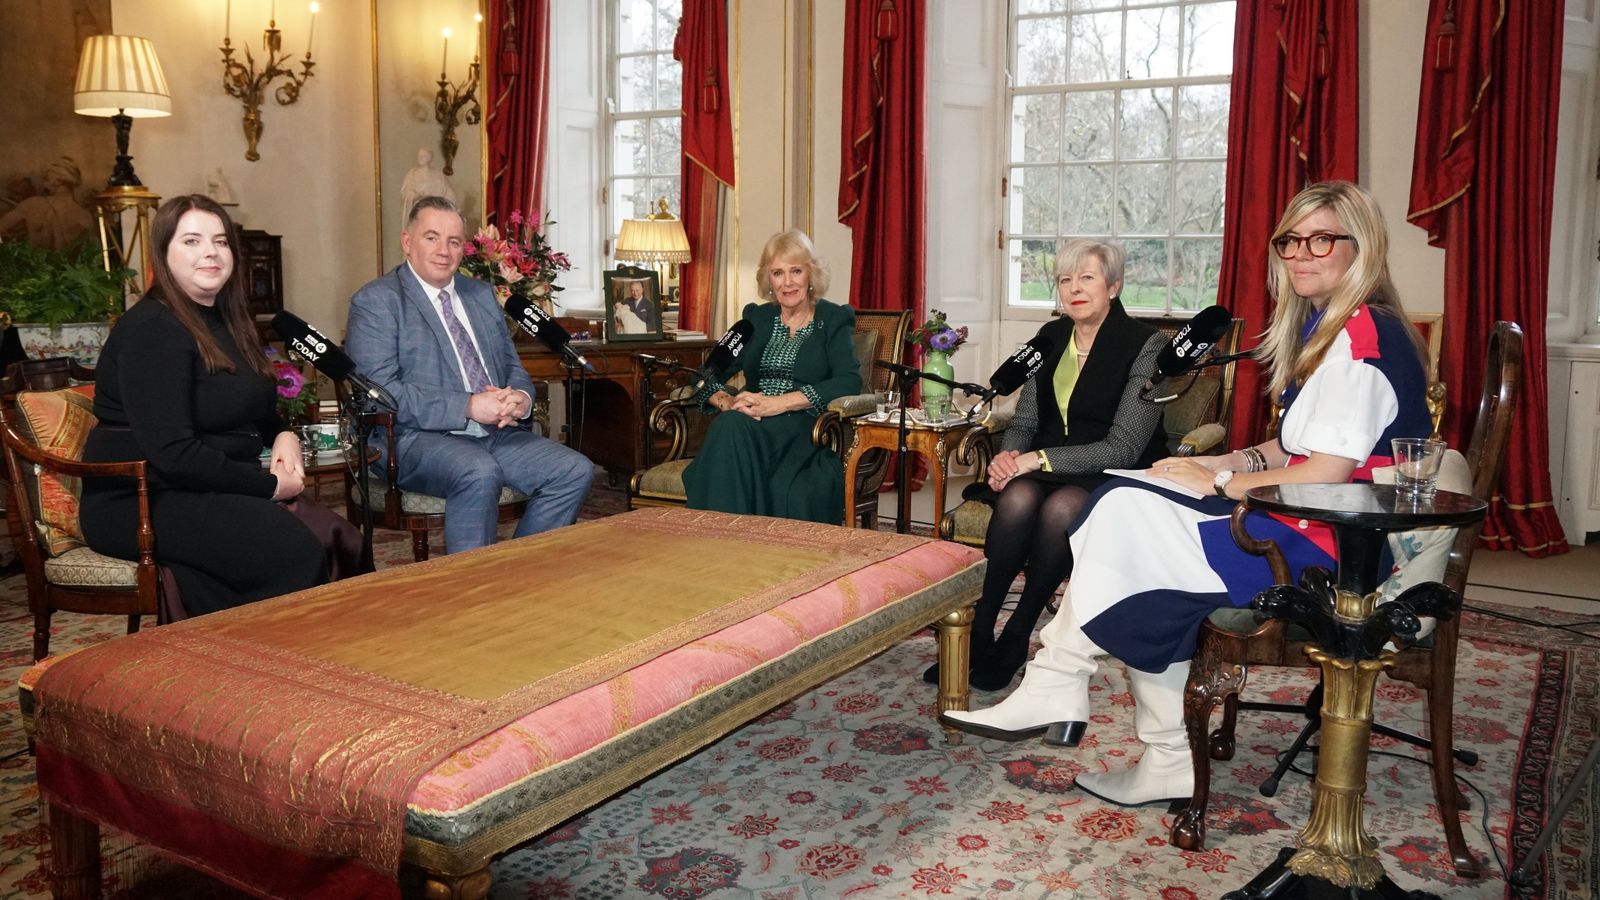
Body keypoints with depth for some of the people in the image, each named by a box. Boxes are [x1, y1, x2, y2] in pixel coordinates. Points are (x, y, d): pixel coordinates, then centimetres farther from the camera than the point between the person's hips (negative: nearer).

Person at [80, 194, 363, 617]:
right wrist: (270, 485, -14)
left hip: (217, 491, 8)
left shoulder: (225, 321, 16)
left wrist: (284, 436, 3)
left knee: (343, 542, -19)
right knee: (293, 550, -31)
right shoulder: (152, 329, -12)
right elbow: (171, 453, -20)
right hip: (143, 503, -8)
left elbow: (256, 410, 27)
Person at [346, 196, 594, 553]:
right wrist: (469, 407, -21)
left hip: (497, 432, 7)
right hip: (422, 438, -6)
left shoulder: (482, 295, 20)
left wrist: (521, 398, -5)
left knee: (576, 470, -16)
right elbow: (379, 391, -13)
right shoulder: (376, 301, -1)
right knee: (479, 474, -37)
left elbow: (513, 367, 22)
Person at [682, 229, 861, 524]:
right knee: (729, 425, -34)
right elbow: (709, 377, 14)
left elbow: (849, 383, -8)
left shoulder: (834, 320, 9)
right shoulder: (756, 318, 20)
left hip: (808, 432, -3)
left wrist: (778, 403, -18)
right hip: (752, 428, 4)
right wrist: (727, 402, -11)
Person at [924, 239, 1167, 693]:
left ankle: (1014, 641, -22)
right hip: (1047, 471, 4)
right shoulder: (1051, 337, 10)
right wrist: (1010, 455, -12)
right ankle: (977, 633, -25)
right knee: (1018, 497, -31)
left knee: (1062, 506, -36)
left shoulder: (1146, 345, -8)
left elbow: (1123, 448, -15)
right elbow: (1024, 421, 12)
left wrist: (1039, 459, -23)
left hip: (1115, 478, -4)